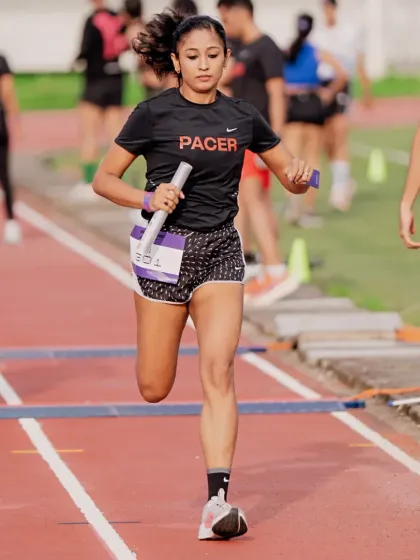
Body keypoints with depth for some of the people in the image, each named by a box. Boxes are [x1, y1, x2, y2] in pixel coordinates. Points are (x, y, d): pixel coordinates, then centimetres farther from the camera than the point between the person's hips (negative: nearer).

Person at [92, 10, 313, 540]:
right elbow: (104, 179, 0)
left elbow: (291, 175, 14)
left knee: (218, 374, -14)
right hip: (165, 248, -1)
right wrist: (148, 199, -18)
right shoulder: (155, 114, -5)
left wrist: (299, 177, -9)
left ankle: (217, 502, -17)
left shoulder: (243, 117, 5)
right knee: (154, 390, 7)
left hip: (220, 252, 1)